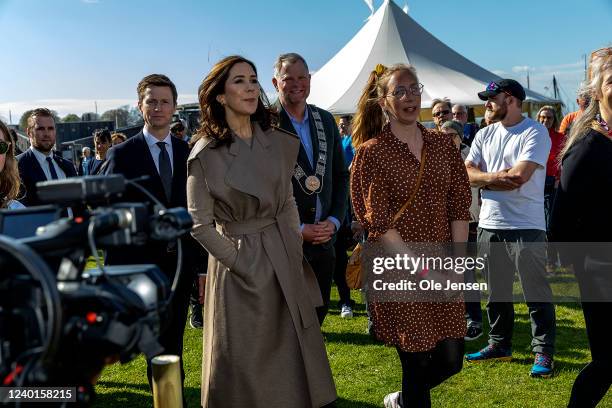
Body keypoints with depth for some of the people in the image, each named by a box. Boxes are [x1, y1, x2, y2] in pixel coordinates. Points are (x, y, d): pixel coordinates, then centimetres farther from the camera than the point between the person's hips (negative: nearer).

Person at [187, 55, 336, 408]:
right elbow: (201, 226, -9)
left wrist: (296, 247, 3)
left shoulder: (279, 143, 4)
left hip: (286, 263, 5)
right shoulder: (206, 154, -11)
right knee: (243, 366, 7)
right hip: (240, 268, -5)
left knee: (293, 359, 13)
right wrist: (241, 262, -11)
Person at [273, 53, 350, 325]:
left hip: (323, 241, 6)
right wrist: (297, 229, -12)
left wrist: (334, 220, -1)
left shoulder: (325, 120, 9)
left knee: (317, 315, 15)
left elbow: (340, 175, 13)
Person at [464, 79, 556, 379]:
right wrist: (501, 176, -12)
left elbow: (520, 176, -20)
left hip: (526, 225, -6)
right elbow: (467, 174, 3)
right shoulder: (485, 135, 12)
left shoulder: (535, 132, -8)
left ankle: (543, 352, 9)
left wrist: (485, 179, -6)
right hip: (489, 224, 7)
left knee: (536, 292, -1)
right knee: (496, 291, 15)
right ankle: (499, 345, 28)